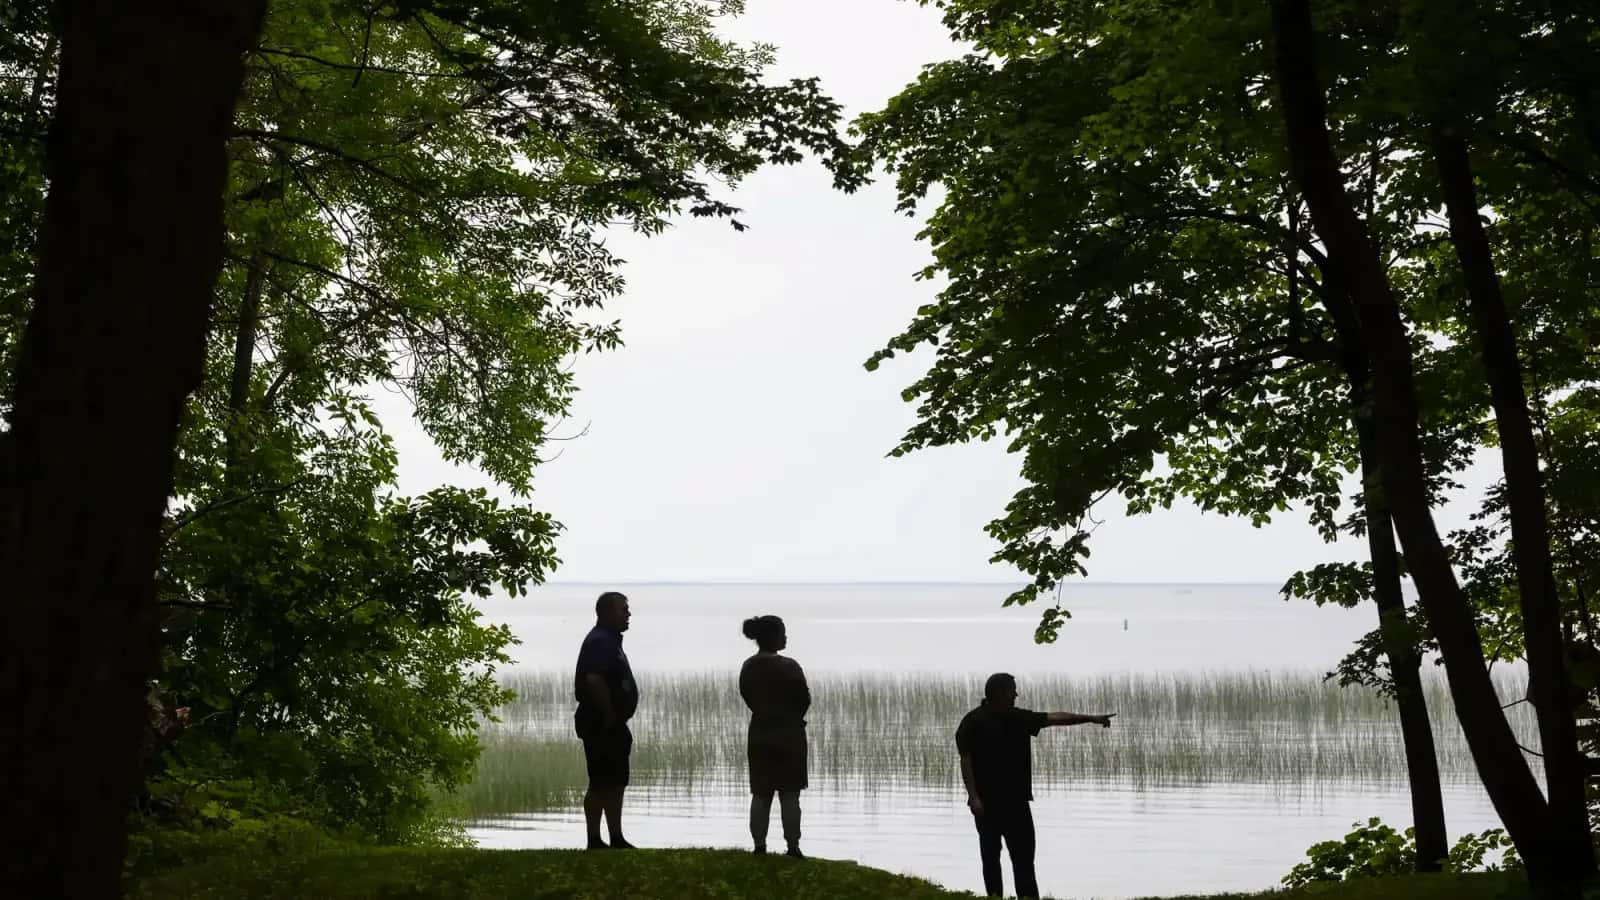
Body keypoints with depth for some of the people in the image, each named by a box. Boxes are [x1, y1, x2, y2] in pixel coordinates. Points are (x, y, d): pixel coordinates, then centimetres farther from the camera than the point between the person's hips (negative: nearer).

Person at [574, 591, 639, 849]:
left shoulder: (609, 640, 17)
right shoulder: (600, 641, -17)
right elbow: (593, 680, -30)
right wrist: (609, 715, -22)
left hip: (611, 725, 10)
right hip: (602, 724, -10)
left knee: (614, 784, 13)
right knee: (603, 785, -6)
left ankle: (617, 840, 19)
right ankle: (595, 842, -2)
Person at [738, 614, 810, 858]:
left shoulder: (747, 667, 1)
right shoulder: (789, 667, -16)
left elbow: (748, 698, 6)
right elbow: (804, 699, -9)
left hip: (760, 734, 5)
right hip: (789, 735, -5)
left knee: (761, 794, 10)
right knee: (789, 794, 2)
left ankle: (759, 846, 11)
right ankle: (793, 847, 4)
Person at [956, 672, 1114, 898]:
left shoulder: (1018, 718, 10)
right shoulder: (974, 722, -8)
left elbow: (1054, 717, 11)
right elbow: (965, 761, -12)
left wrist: (1091, 718, 9)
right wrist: (973, 797, -19)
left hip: (1017, 801, 5)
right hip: (987, 803, -5)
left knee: (1024, 858, 4)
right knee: (991, 858, 3)